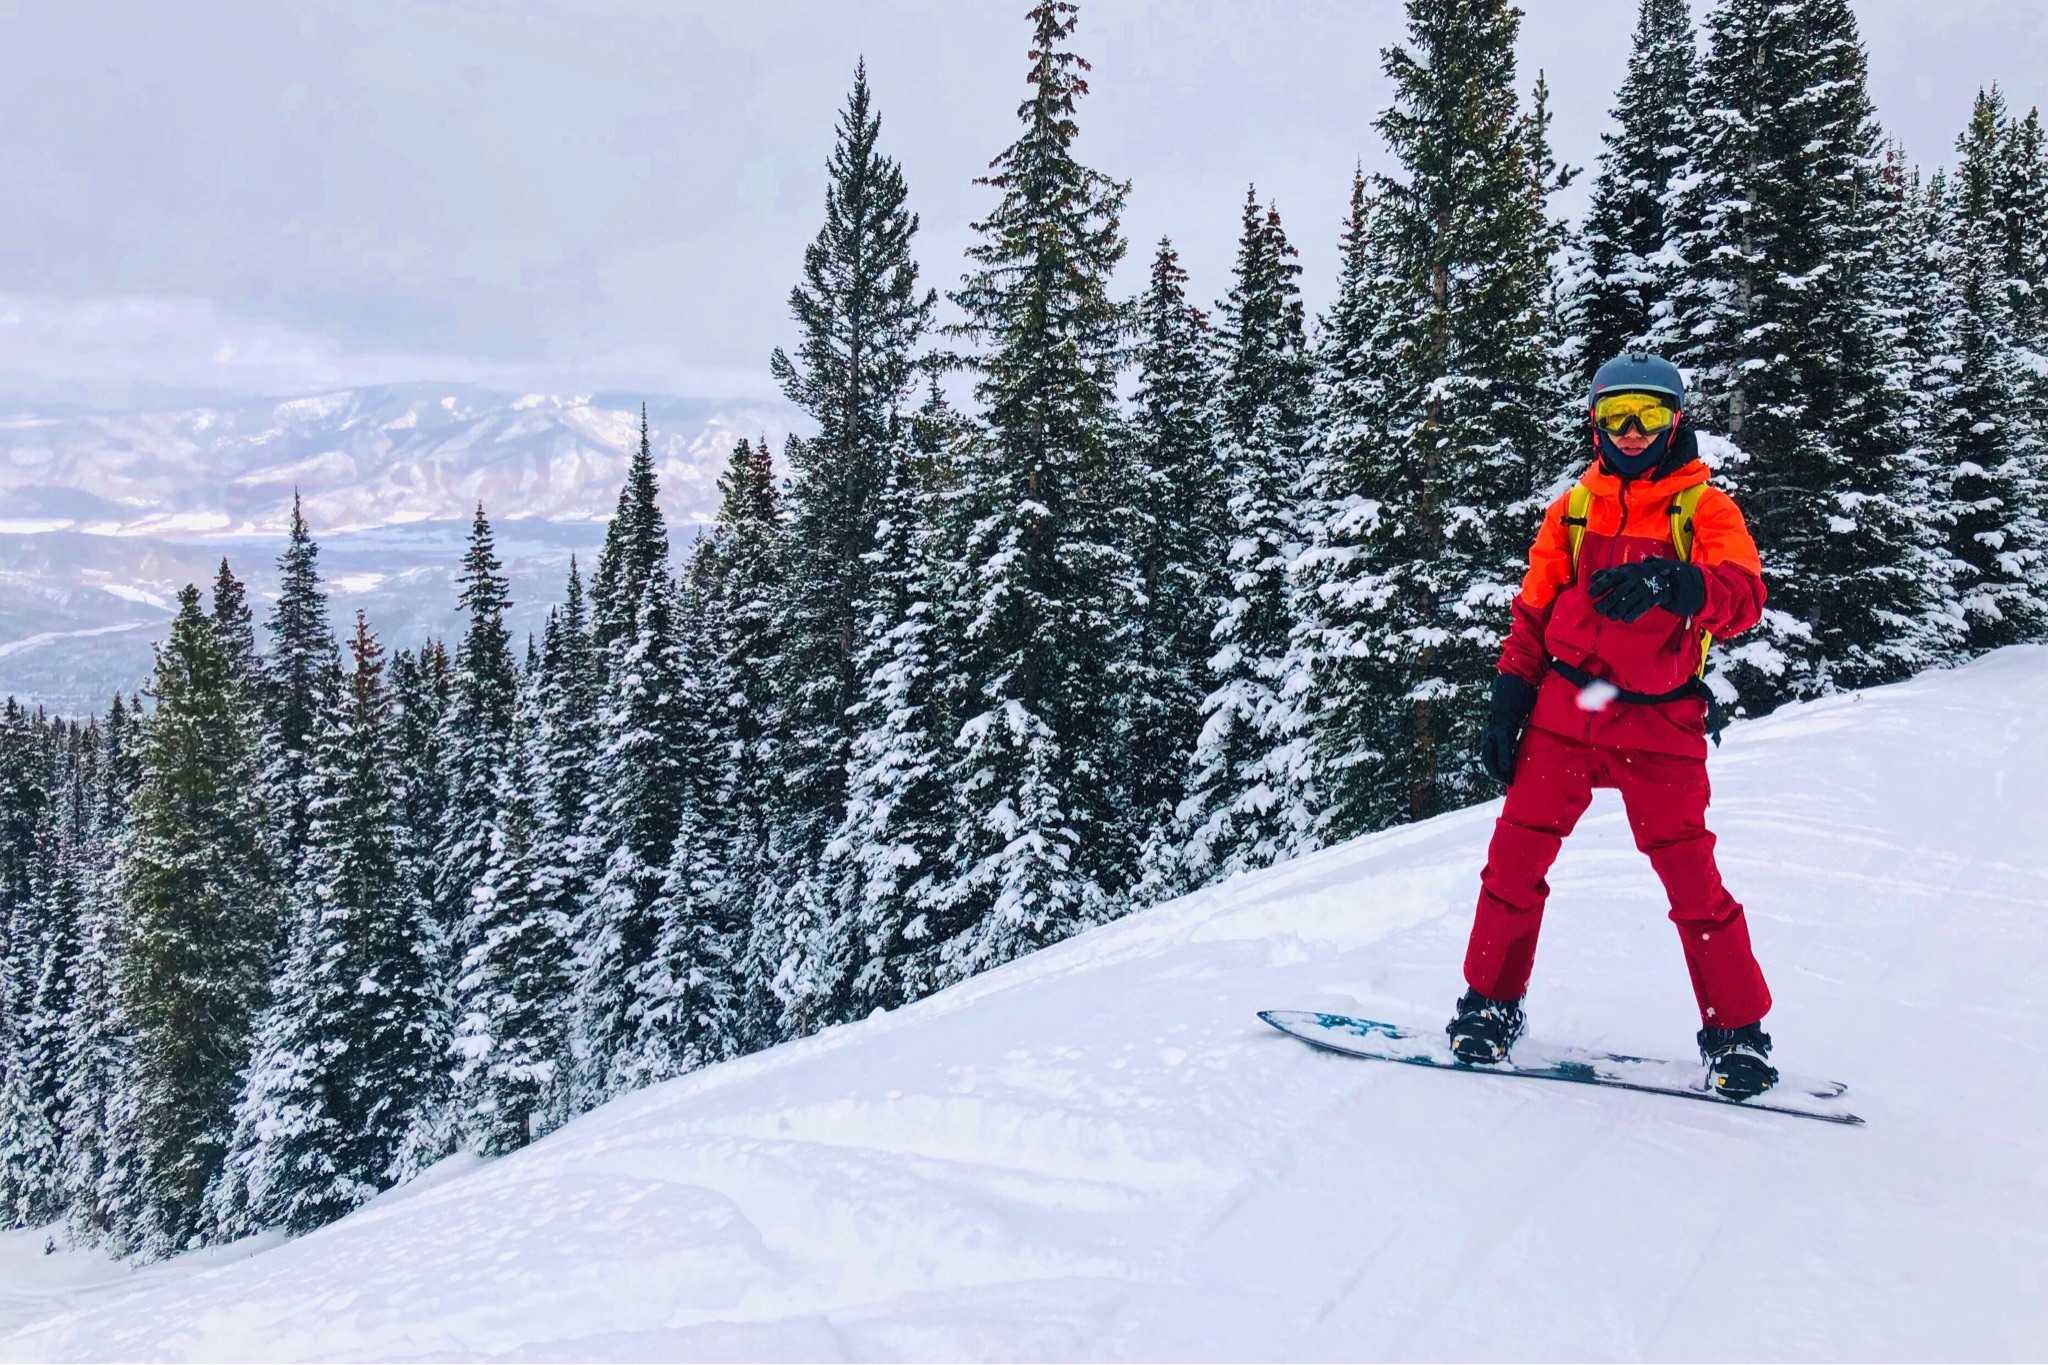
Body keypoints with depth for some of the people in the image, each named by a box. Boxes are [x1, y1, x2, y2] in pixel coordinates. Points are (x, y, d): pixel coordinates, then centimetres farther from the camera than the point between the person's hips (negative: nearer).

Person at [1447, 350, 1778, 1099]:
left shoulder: (1705, 507, 1)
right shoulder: (1574, 507, 11)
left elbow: (1743, 595, -17)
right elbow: (1533, 611, 13)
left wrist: (1670, 583, -37)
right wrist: (1509, 699, 5)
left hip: (1659, 726, -3)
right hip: (1564, 709, 3)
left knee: (1692, 880, -2)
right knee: (1514, 857, 0)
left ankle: (1737, 1034, 13)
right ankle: (1490, 1004, 14)